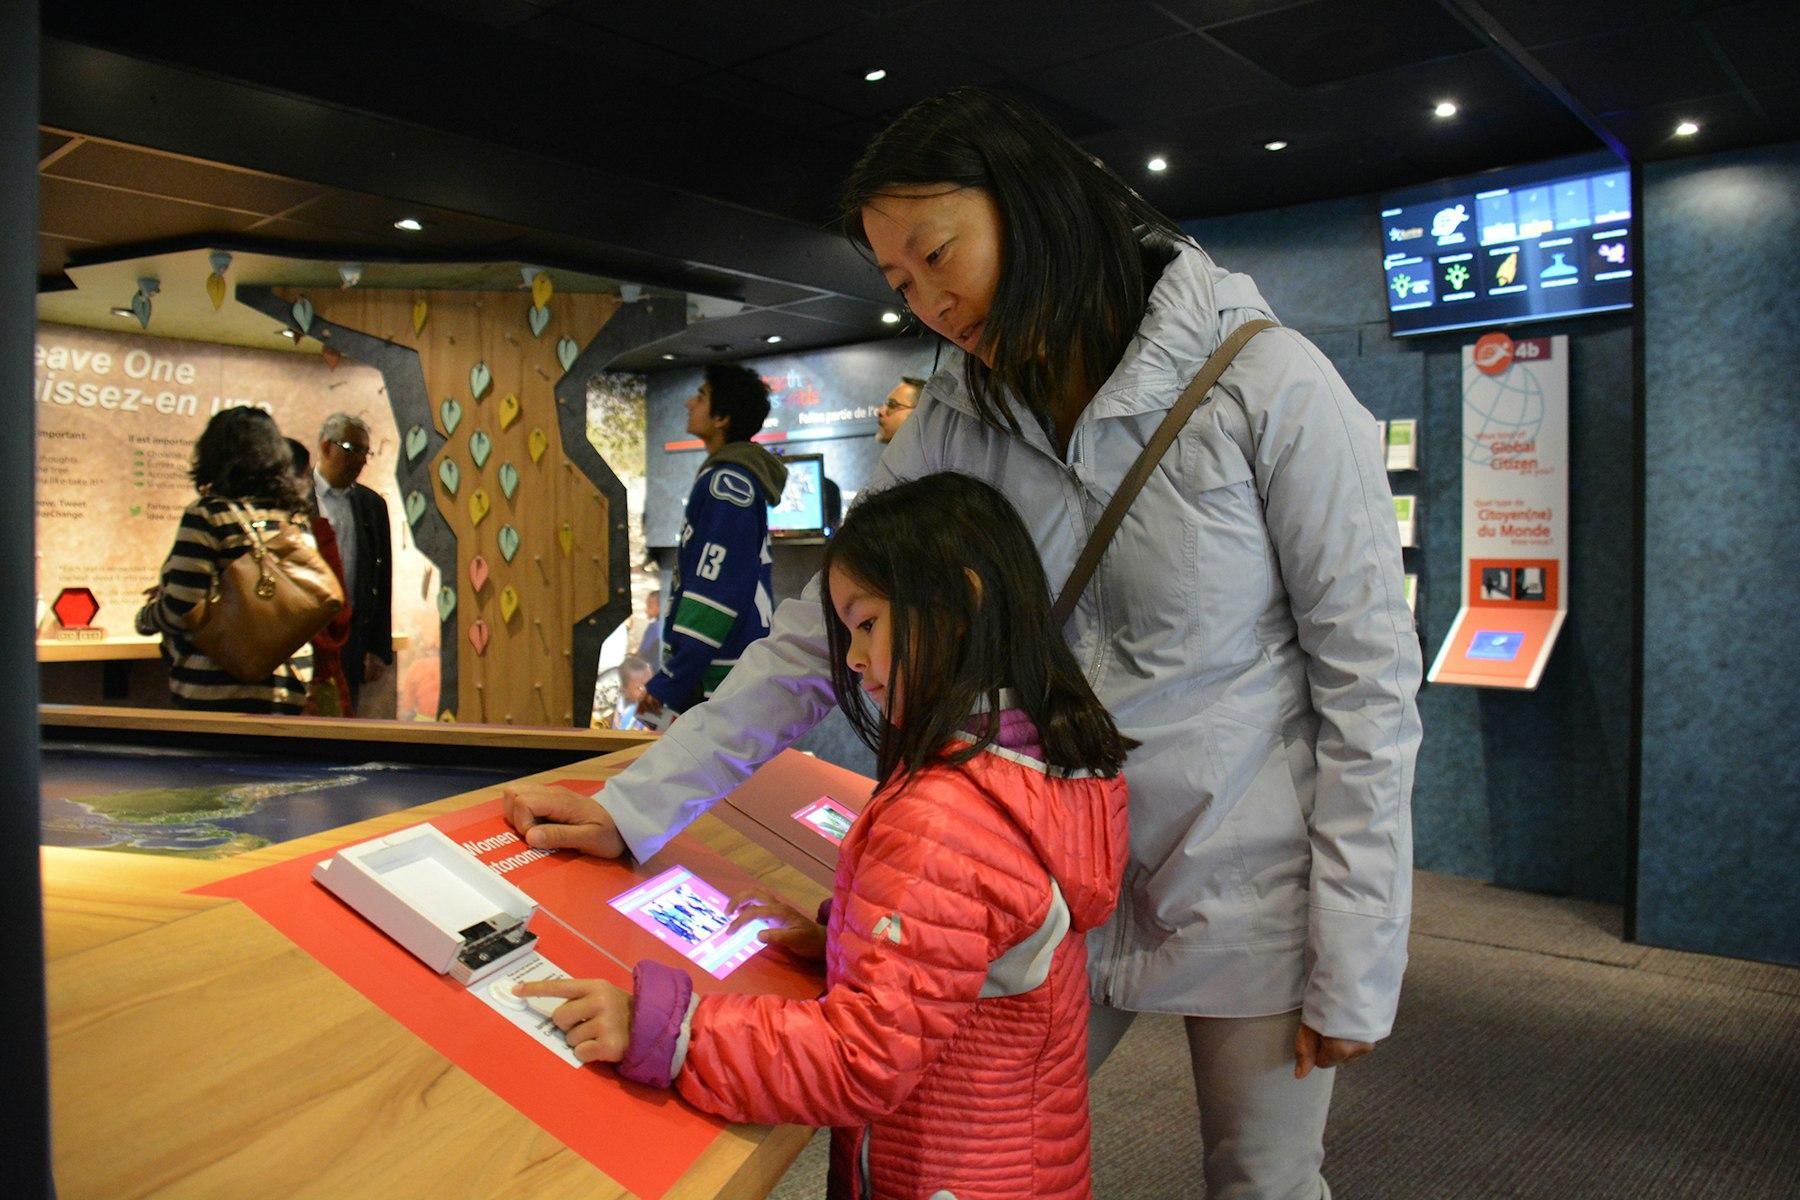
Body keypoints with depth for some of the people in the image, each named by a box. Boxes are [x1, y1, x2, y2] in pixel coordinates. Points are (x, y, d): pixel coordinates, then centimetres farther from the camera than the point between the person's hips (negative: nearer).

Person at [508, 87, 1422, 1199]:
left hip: (1252, 897, -3)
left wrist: (1357, 965, -12)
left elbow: (1369, 679, -13)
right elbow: (818, 637, -2)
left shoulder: (1268, 384, -16)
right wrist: (636, 804, -7)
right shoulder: (958, 426, -3)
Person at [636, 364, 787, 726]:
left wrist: (669, 686, -21)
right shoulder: (728, 476, 15)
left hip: (724, 685, -10)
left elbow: (714, 592, -23)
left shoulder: (728, 482, -16)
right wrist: (669, 679, 21)